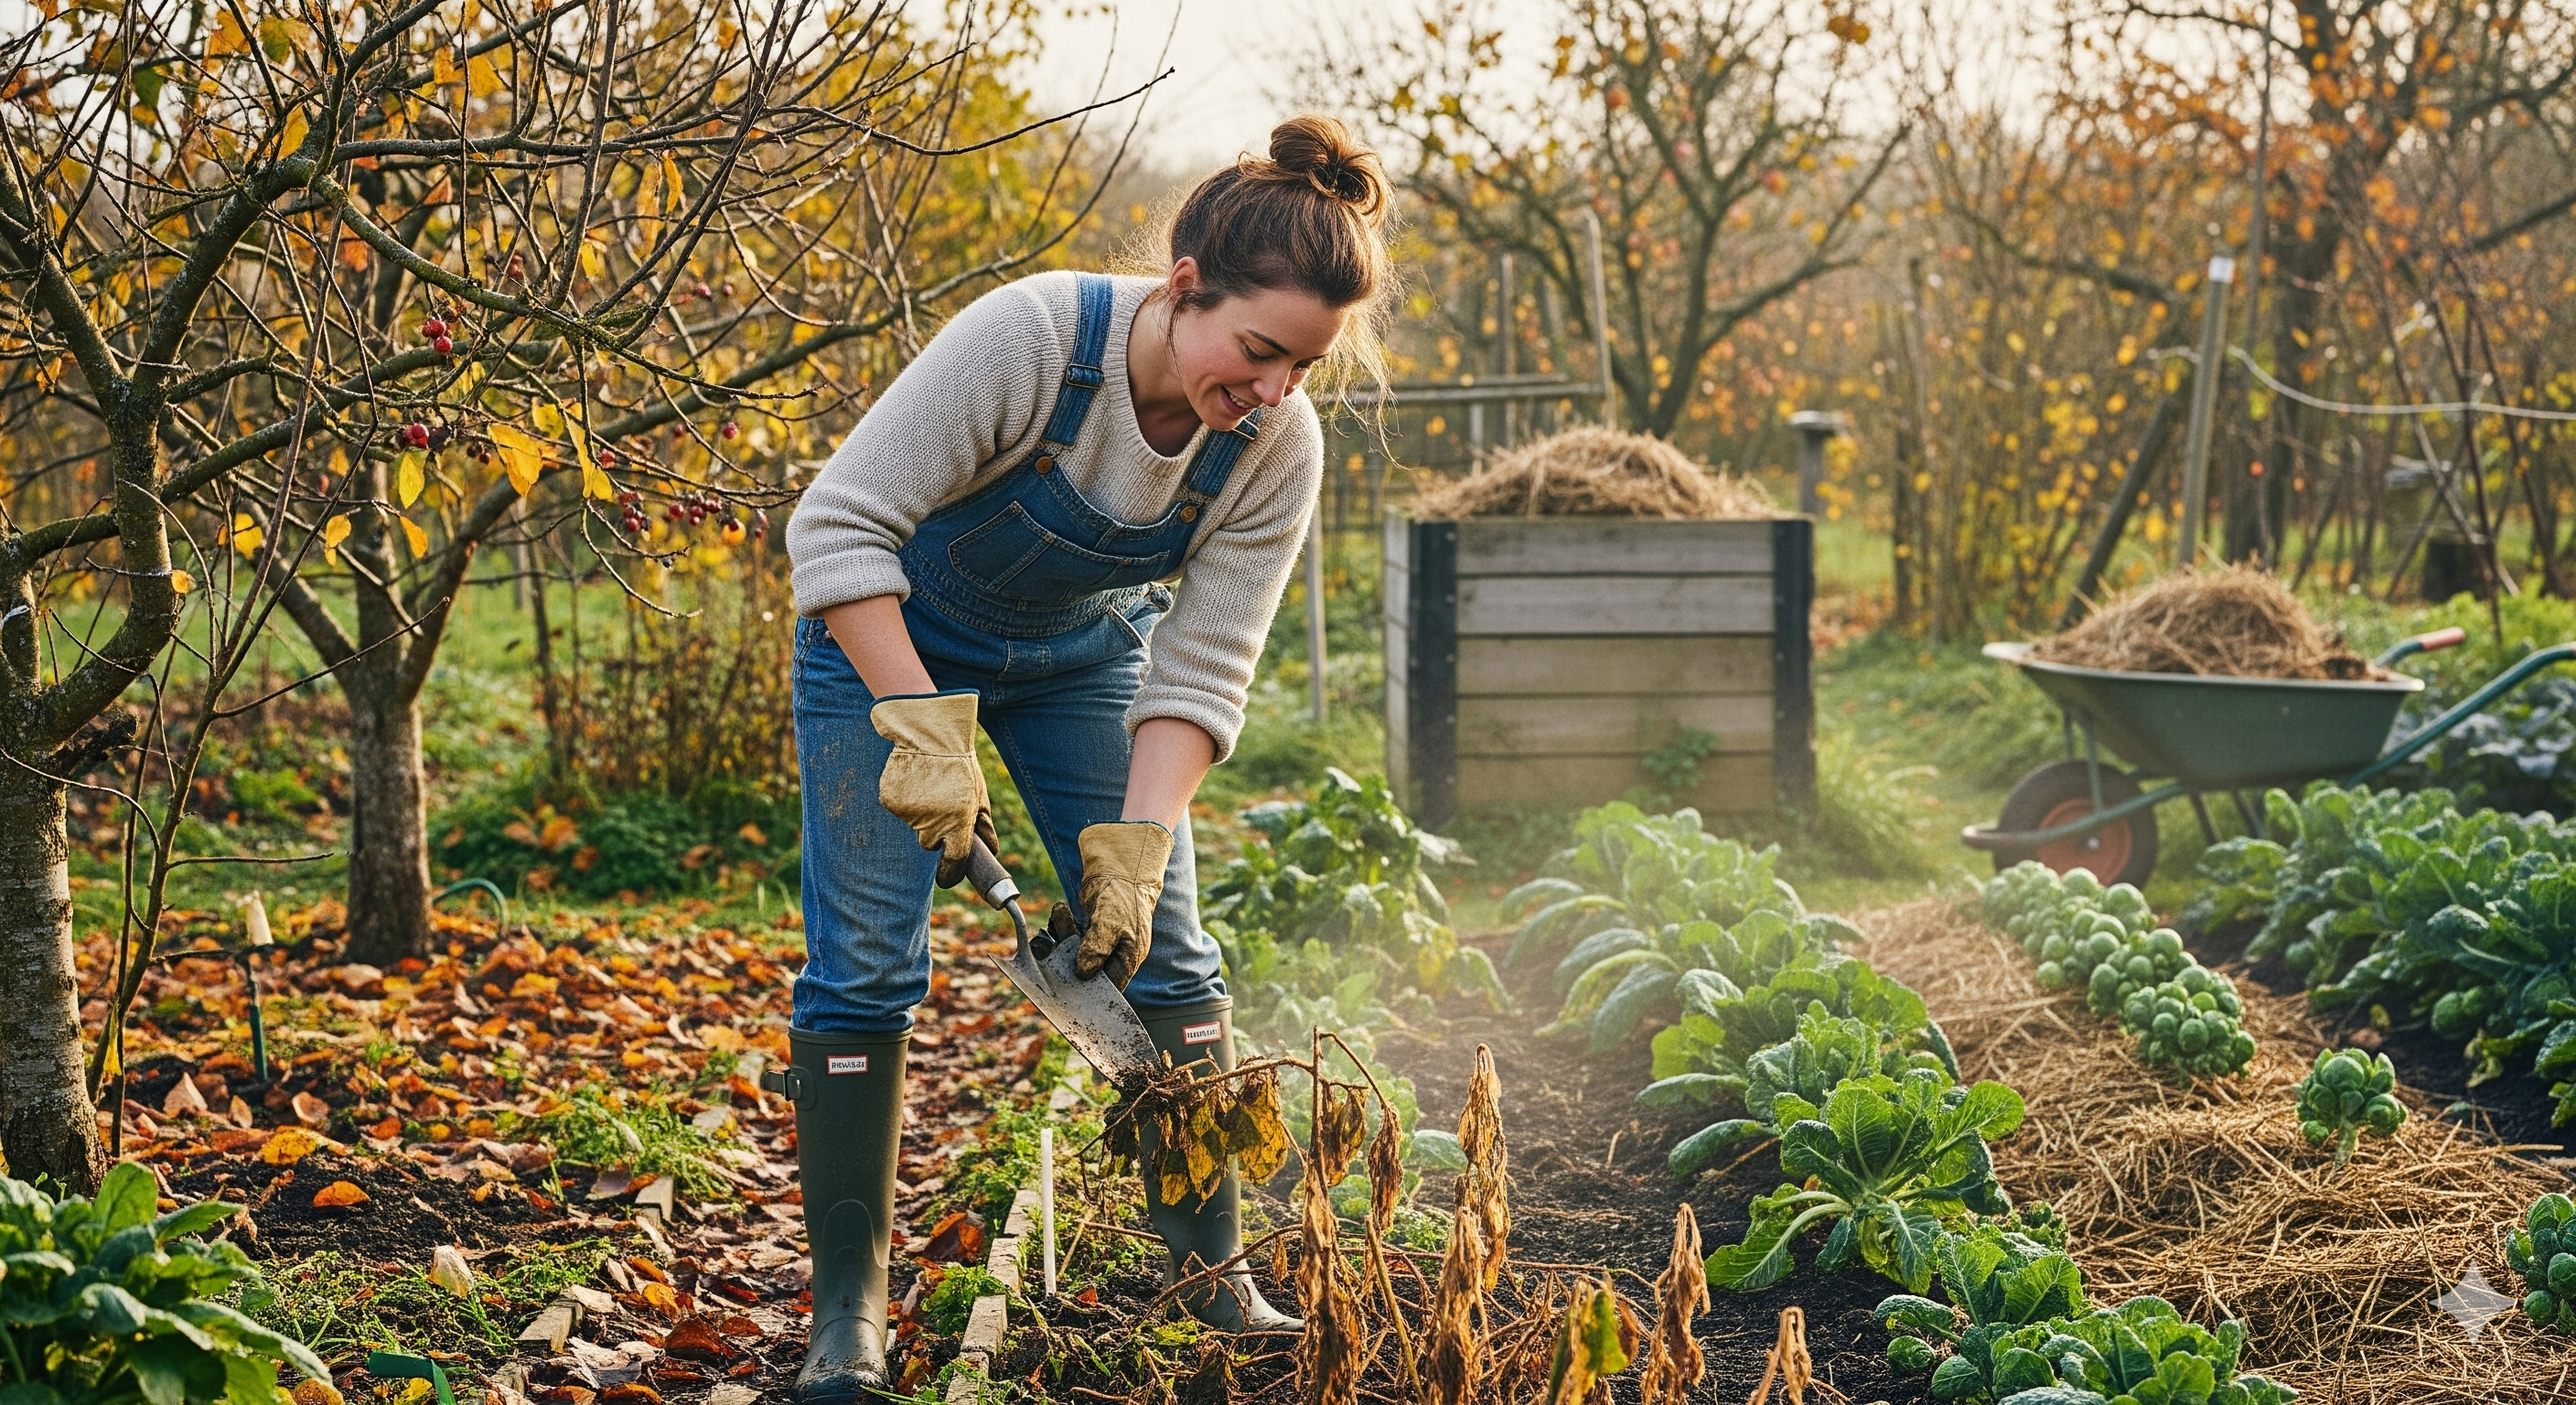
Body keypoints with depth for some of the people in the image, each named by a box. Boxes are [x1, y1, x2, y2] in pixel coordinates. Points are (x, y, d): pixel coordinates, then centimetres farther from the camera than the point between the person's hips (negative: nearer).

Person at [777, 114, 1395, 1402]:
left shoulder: (1280, 449, -22)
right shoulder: (1030, 340, -35)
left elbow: (1201, 671, -18)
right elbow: (839, 524, -30)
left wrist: (1133, 849, -29)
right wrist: (923, 730, -34)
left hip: (1082, 653, 4)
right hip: (890, 635, -3)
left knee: (1159, 952, -2)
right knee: (864, 965, -7)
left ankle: (1213, 1271, 10)